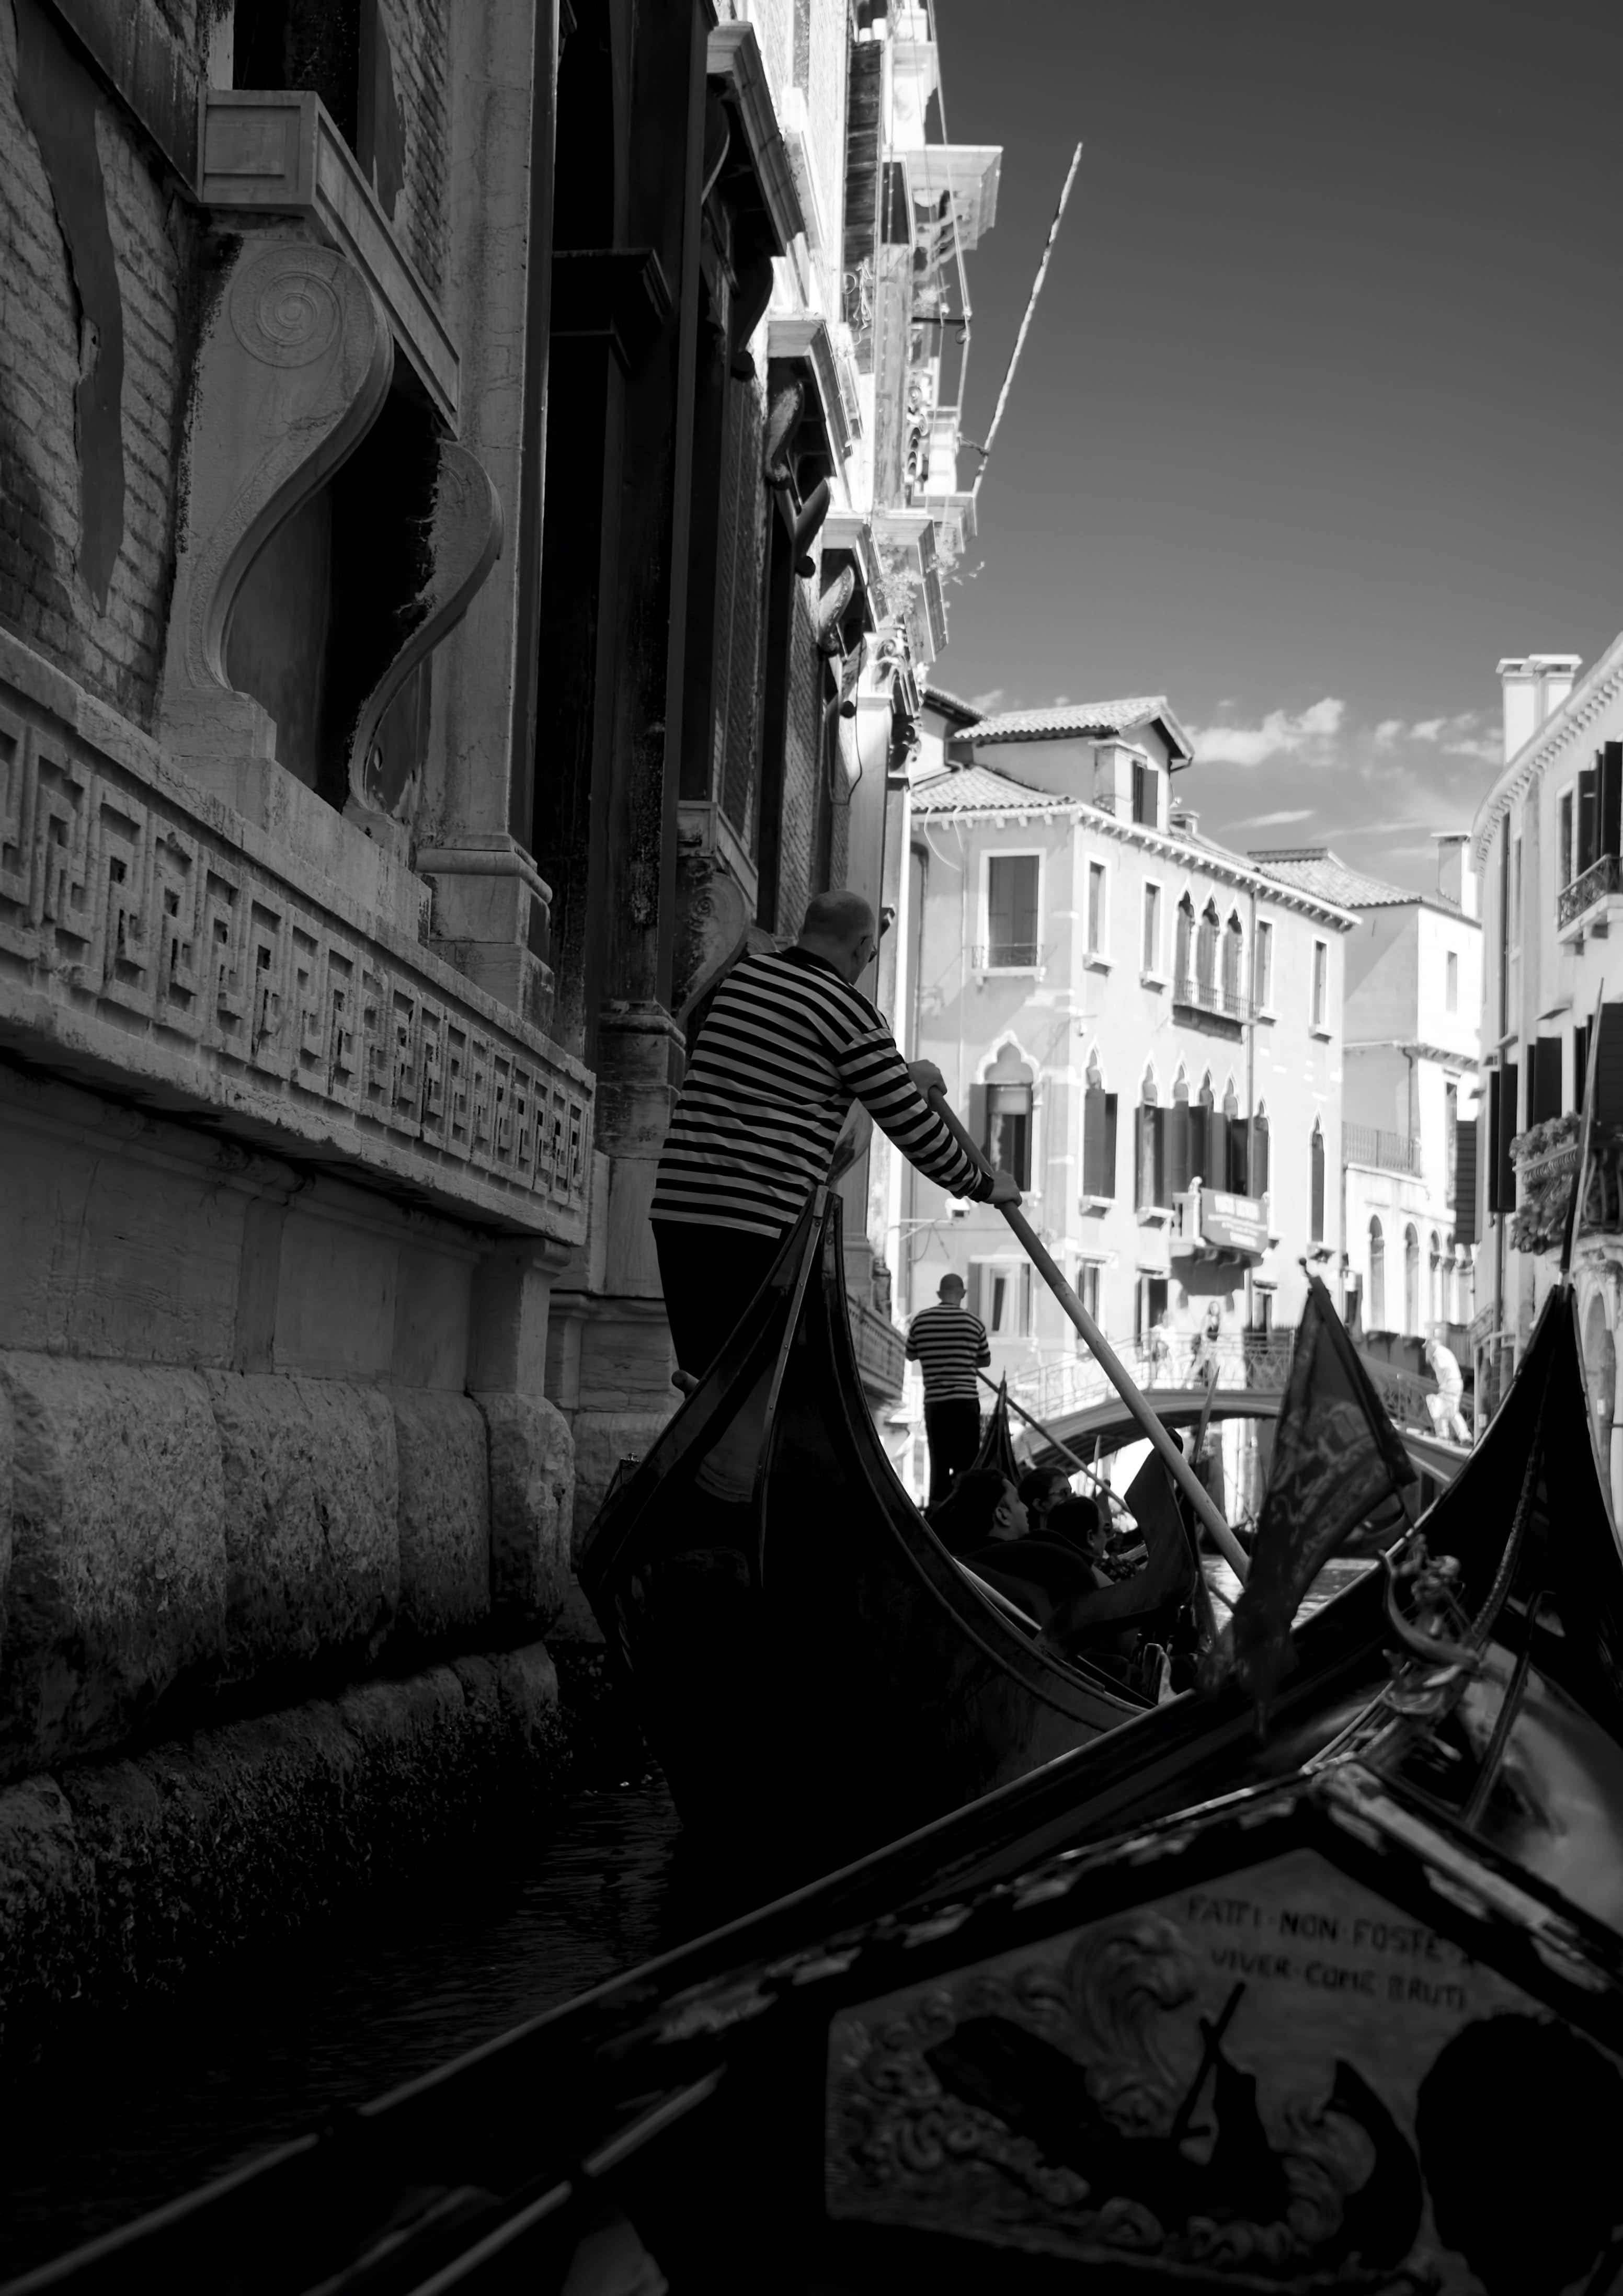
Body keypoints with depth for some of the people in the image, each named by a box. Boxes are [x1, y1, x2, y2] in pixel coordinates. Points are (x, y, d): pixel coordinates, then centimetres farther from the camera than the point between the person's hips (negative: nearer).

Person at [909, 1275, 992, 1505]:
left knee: (939, 1463, 8)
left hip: (934, 1402, 2)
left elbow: (911, 1356, 15)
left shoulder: (921, 1320, 2)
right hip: (966, 1400, -2)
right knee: (967, 1464, 3)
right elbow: (986, 1360, 11)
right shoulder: (973, 1322, -1)